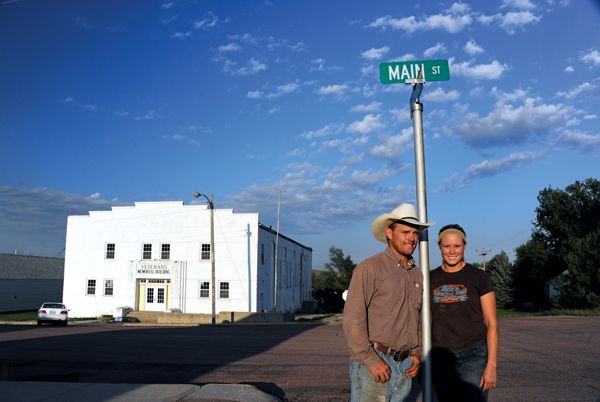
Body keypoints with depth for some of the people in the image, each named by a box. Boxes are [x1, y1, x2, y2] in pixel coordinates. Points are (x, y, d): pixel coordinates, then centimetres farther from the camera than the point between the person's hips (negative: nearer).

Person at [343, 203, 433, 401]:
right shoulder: (369, 268, -10)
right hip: (374, 364, -6)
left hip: (405, 366, 7)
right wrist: (370, 360, -18)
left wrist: (416, 354, 10)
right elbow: (353, 318, -15)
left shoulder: (417, 274, 13)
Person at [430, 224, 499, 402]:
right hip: (440, 358, 3)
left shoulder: (478, 277, -2)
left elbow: (491, 323, -3)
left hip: (473, 356, -3)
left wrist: (491, 365, -10)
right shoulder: (431, 279, 6)